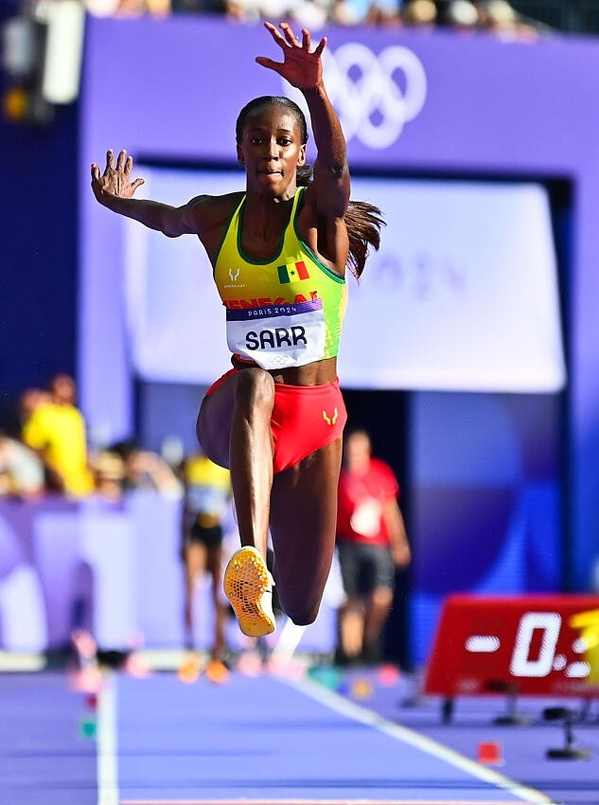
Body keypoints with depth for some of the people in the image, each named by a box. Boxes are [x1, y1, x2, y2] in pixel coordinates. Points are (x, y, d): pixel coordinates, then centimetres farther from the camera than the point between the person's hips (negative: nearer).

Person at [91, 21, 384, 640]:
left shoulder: (320, 213, -9)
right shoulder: (215, 217, 2)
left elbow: (336, 166, -35)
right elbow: (168, 220, 29)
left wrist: (314, 90, -50)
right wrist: (119, 203, 15)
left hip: (314, 415, 0)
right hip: (231, 413, 0)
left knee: (302, 609, 10)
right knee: (255, 384, -41)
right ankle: (250, 560, -60)